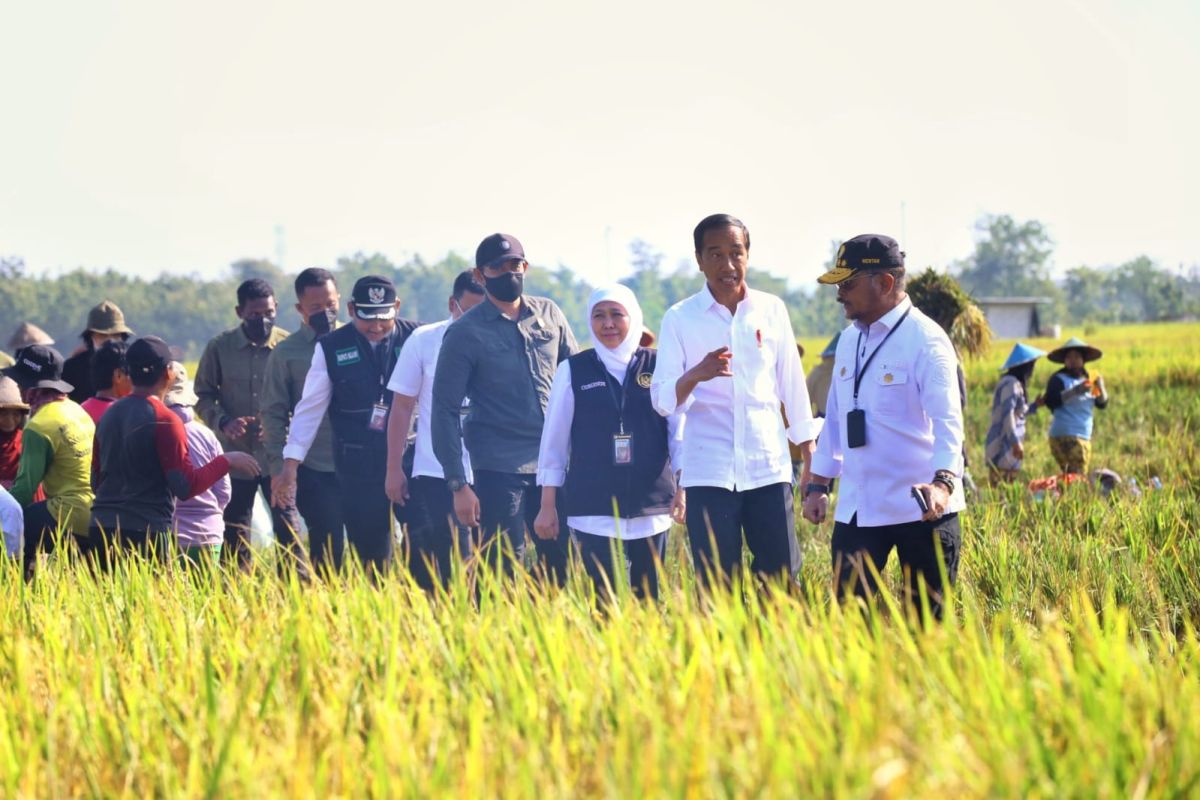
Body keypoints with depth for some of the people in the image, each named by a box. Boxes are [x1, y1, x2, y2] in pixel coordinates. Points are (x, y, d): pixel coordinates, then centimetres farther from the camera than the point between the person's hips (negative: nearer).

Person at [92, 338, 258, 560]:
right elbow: (186, 487, -14)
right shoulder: (164, 420, -10)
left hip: (102, 528, 7)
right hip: (146, 533, -7)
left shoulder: (109, 415, 11)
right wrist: (226, 461, -4)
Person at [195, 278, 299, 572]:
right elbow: (203, 395, 7)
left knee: (287, 526, -5)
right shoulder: (220, 347, 1)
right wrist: (223, 422, -12)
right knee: (235, 532, 9)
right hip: (235, 453, 2)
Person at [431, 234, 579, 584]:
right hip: (500, 469, -4)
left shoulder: (549, 314, 8)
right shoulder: (465, 334, -4)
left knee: (561, 563, 4)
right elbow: (445, 411, -4)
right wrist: (458, 485, -8)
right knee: (504, 570, -4)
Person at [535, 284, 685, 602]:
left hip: (651, 507, 1)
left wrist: (686, 486, -6)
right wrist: (548, 505, 5)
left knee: (648, 598, 6)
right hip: (593, 510, -1)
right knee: (605, 600, -7)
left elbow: (680, 430, 5)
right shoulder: (573, 370, 2)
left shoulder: (659, 367, 3)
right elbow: (554, 440, 6)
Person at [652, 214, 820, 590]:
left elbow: (792, 384, 13)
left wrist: (810, 456, 13)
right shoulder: (680, 318, 1)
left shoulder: (772, 309, 7)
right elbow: (662, 400, -3)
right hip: (709, 471, -2)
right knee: (716, 586, -2)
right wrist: (695, 375, -24)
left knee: (781, 576, 1)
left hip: (769, 465, 2)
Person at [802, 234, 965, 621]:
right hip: (857, 509, 6)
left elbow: (947, 420, -22)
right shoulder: (849, 339, 12)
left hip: (921, 507, -6)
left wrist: (943, 481, -38)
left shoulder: (926, 340, -12)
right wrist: (818, 484, 16)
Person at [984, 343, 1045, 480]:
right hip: (1003, 447, -10)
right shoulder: (1011, 383, -11)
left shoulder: (1015, 383, 19)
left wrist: (1034, 406, 26)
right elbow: (1007, 414, -19)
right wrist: (1015, 442, -23)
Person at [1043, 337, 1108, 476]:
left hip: (1085, 437, 8)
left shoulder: (1087, 379, 18)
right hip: (1065, 435, -8)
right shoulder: (1058, 379, -3)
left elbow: (1102, 404, 13)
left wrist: (1101, 388, -7)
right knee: (1076, 475, -17)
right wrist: (1075, 391, -24)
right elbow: (1050, 401, -18)